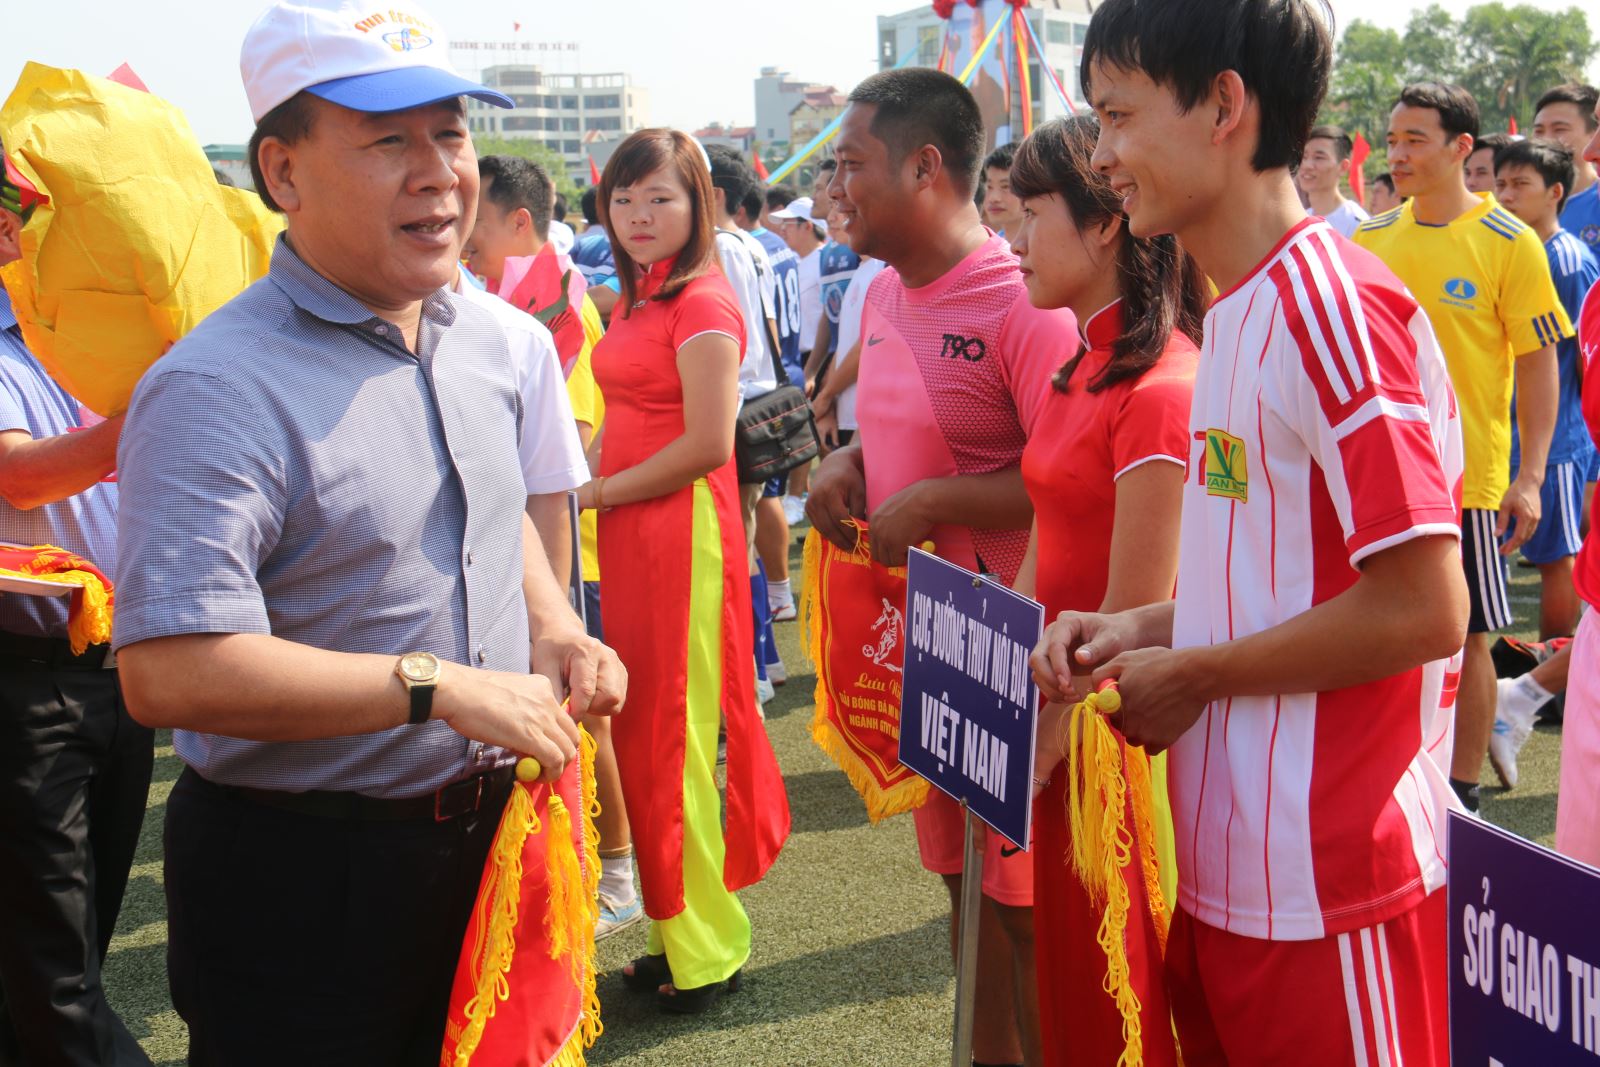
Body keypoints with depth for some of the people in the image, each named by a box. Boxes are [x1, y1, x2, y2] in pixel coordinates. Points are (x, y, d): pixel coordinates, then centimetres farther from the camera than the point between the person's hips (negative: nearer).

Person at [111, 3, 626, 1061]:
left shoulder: (485, 338, 4)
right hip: (298, 881, -7)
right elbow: (170, 673, -31)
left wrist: (553, 628, 2)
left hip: (486, 837, 7)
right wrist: (441, 686, -27)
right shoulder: (220, 390, -22)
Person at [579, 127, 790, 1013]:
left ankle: (706, 951, 14)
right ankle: (680, 930, 25)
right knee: (645, 732, 12)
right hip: (629, 533, 9)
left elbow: (707, 444, -18)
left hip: (683, 530, -9)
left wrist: (598, 493, -10)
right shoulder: (638, 299, 14)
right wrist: (587, 480, 4)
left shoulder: (703, 301, -12)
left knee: (673, 739, -1)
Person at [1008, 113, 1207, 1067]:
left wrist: (1032, 756, -13)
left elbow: (1132, 622, -20)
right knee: (1068, 979, 22)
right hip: (1063, 720, 9)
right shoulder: (1085, 368, 8)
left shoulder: (1159, 389, -21)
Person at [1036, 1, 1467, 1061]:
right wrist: (1143, 629, 3)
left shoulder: (1332, 303, -18)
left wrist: (1192, 676, -13)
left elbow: (1422, 609, -22)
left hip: (1327, 887, -9)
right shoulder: (1239, 311, 12)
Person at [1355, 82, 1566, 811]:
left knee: (1464, 636, 3)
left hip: (1467, 477, -4)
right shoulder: (1371, 238, 6)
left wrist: (1529, 477, -13)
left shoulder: (1510, 244, -7)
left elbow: (1538, 365, -7)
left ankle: (1461, 791, 17)